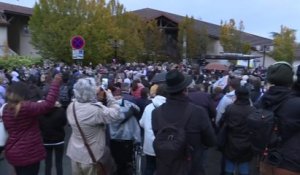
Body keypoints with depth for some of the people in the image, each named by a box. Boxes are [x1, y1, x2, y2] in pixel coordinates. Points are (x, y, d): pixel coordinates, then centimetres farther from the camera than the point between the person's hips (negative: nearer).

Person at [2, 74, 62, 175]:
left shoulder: (6, 109, 3)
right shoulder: (25, 107, -23)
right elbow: (48, 104, -30)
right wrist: (56, 83, -25)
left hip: (13, 152, 8)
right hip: (28, 153, -8)